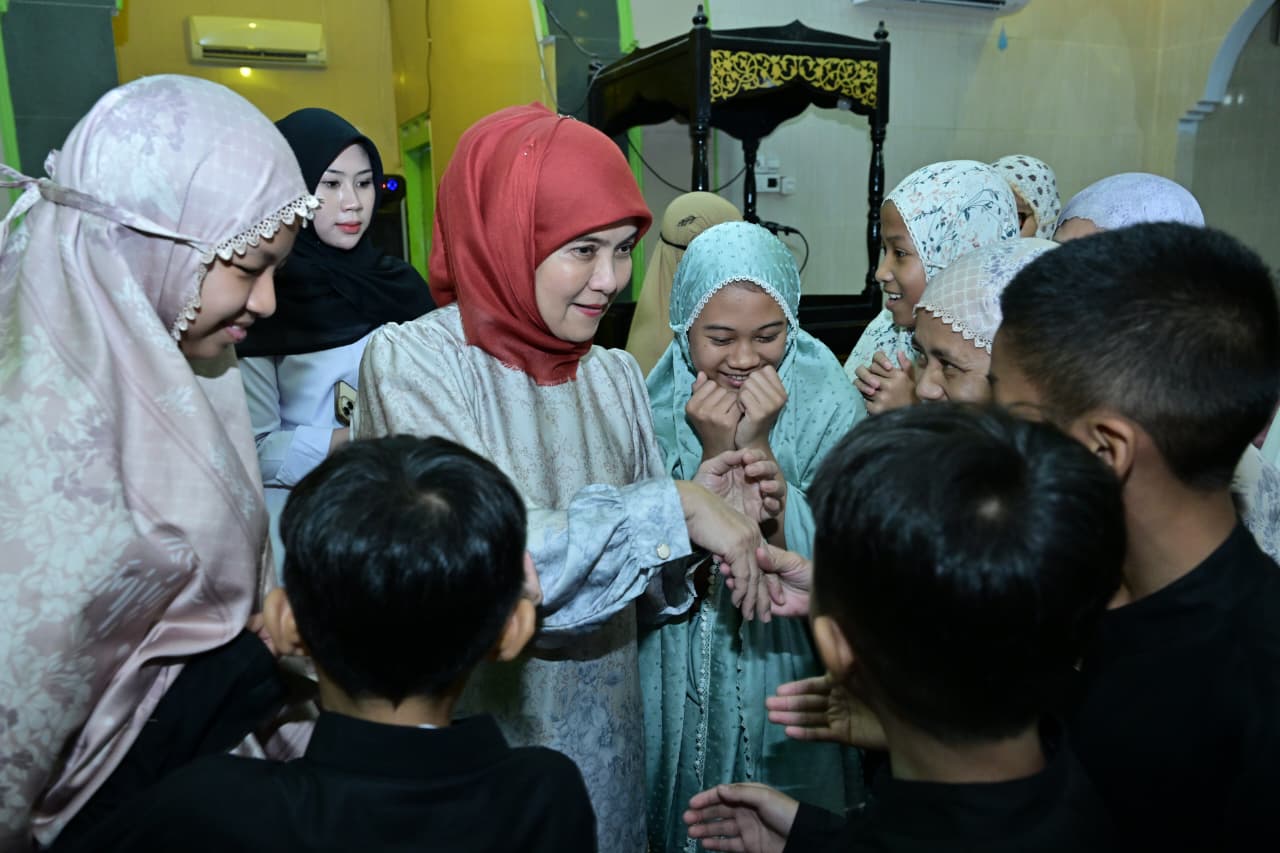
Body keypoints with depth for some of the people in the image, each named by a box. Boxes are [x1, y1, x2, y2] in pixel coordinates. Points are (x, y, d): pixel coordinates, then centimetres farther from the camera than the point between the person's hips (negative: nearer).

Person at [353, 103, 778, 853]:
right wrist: (671, 510, -23)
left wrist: (714, 513, -13)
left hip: (608, 735, 5)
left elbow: (638, 589, 5)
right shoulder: (410, 360, -15)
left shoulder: (616, 376, 0)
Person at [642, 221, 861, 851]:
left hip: (787, 688, -1)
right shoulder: (655, 403, -10)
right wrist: (713, 452, -24)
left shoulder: (827, 404, -13)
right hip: (678, 688, 1)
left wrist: (757, 446, -25)